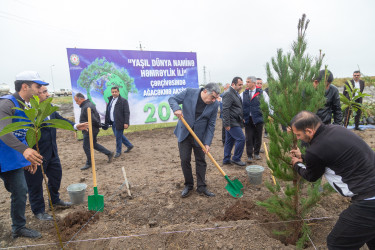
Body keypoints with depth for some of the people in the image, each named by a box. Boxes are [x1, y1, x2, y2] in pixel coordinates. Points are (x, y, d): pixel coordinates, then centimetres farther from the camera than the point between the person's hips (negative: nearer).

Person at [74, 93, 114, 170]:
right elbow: (97, 115, 17)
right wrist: (98, 124, 11)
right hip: (89, 130, 11)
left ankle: (89, 163, 18)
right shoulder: (89, 103, 11)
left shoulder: (86, 107, -24)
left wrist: (98, 125, -12)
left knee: (86, 146, 2)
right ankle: (109, 153, 23)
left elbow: (93, 119, -28)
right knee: (93, 144, 19)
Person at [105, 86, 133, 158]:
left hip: (119, 123, -8)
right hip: (113, 122, 8)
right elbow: (107, 111, 15)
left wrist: (126, 123, -19)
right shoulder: (110, 100, 12)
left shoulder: (123, 101, -10)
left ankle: (118, 152, 20)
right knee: (118, 136, 17)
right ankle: (129, 145, 34)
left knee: (118, 137, 1)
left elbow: (127, 113, -14)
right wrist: (107, 121, 11)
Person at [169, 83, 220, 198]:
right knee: (185, 160, 3)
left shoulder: (214, 104, -9)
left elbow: (211, 125, -6)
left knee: (201, 161, 6)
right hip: (184, 133, 0)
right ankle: (188, 186, 21)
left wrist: (207, 143, -11)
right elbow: (172, 99, -3)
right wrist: (176, 108, -25)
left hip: (200, 136, 1)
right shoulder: (189, 92, -12)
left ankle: (201, 187, 20)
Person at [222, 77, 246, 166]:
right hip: (232, 122, -10)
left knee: (229, 141, 14)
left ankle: (226, 159, 23)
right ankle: (236, 159, 6)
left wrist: (242, 119, 18)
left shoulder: (236, 93, 16)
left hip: (235, 122, 10)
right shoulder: (228, 94, -15)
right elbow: (225, 110, -20)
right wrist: (227, 124, -22)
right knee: (241, 139, -8)